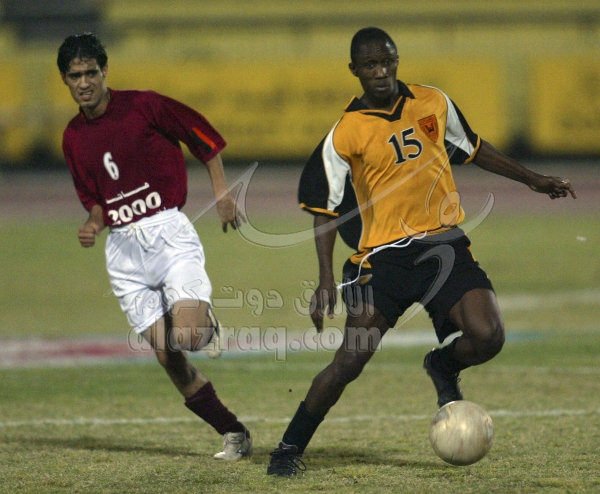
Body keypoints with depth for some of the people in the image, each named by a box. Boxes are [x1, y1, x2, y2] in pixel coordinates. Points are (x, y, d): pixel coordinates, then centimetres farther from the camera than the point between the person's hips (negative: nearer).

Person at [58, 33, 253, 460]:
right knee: (168, 357, -1)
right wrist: (94, 223, 0)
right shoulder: (73, 138, 10)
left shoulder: (144, 106, -5)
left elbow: (204, 136, 2)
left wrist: (222, 193, -4)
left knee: (188, 337, -23)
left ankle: (206, 322, 15)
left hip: (167, 230, -5)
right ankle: (234, 434, 11)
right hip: (124, 251, 5)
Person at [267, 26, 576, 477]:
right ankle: (290, 449, 5)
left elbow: (472, 148, 23)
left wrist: (533, 180, 25)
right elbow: (325, 209, -1)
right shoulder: (347, 133, -6)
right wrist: (326, 280, -9)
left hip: (444, 244, 3)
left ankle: (444, 367, 19)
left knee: (487, 336, -16)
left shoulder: (434, 103, 5)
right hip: (383, 254, -3)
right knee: (351, 360, -10)